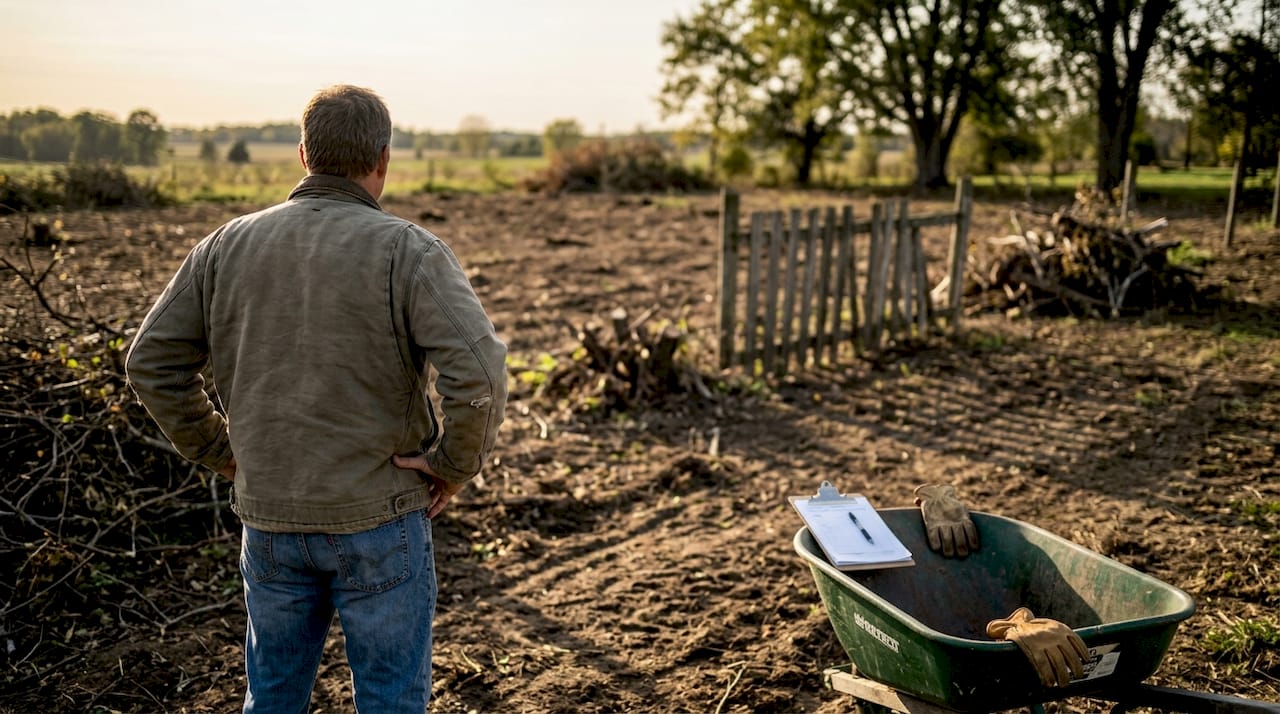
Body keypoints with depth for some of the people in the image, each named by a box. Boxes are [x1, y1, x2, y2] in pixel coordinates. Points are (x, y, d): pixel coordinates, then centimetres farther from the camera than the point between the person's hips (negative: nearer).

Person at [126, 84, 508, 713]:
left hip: (268, 519, 4)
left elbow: (151, 362, 5)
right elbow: (478, 371, -25)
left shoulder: (227, 245, 2)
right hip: (379, 520, -4)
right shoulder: (408, 251, -13)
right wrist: (456, 463, -10)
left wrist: (221, 452, 10)